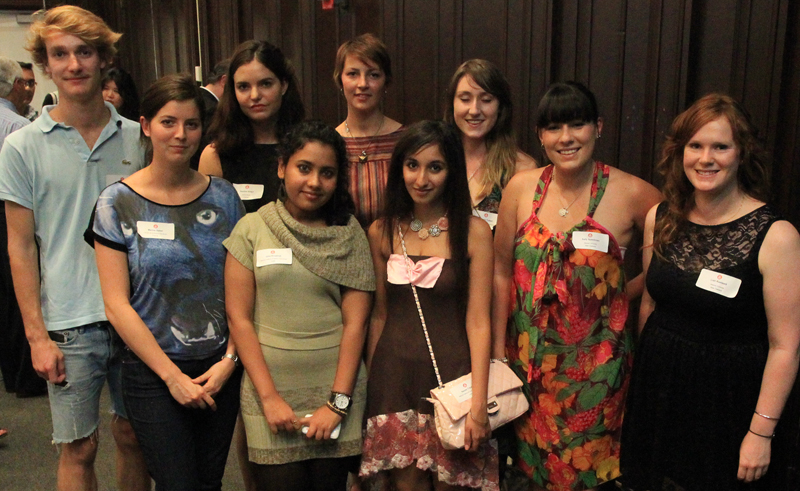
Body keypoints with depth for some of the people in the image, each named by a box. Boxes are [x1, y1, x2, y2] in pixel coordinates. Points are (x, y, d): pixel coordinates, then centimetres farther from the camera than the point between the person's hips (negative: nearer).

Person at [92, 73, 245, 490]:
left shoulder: (223, 196, 1)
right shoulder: (117, 202, -6)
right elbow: (117, 303, -8)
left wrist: (229, 360, -6)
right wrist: (172, 375, -10)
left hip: (220, 369, 3)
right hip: (152, 373, -2)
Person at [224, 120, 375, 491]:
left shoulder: (349, 234, 2)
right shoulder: (252, 229, 1)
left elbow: (356, 321, -2)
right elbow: (239, 316, -2)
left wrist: (338, 402, -8)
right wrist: (270, 397, -7)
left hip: (336, 389, 1)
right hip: (269, 387, 0)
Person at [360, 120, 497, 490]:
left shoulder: (473, 232, -7)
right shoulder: (382, 233, 4)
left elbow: (478, 321, -9)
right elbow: (380, 314, 10)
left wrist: (478, 404, -14)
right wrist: (370, 384, 11)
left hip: (451, 374, -2)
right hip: (395, 376, 3)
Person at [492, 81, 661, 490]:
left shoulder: (632, 194, -11)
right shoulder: (521, 188, -4)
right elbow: (501, 271, 0)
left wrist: (630, 291, -6)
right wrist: (498, 349, 0)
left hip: (595, 360, -2)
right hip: (529, 356, 2)